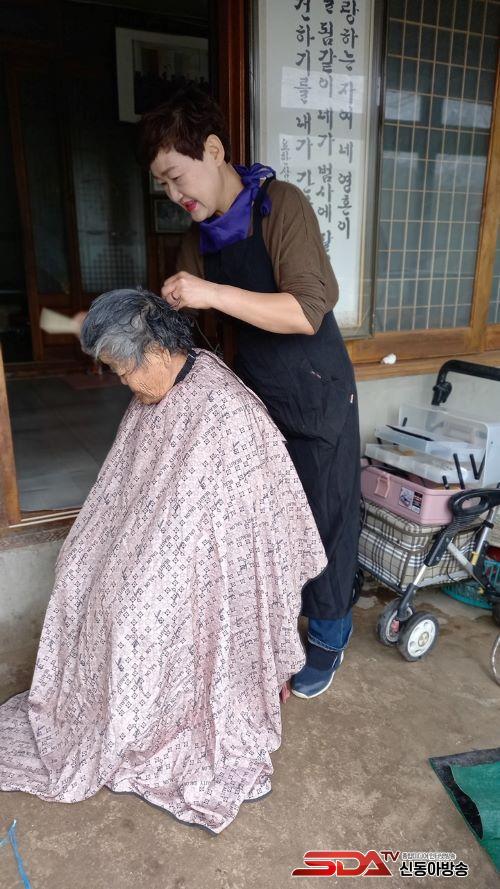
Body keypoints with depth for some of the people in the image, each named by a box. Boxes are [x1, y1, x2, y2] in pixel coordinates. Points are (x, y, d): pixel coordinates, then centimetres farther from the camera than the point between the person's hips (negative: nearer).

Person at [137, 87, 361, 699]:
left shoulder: (280, 205, -17)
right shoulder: (200, 233, 4)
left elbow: (308, 310, -27)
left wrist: (213, 294, -32)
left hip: (316, 397, -6)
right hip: (255, 396, 7)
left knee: (325, 518, 7)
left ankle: (328, 638, 29)